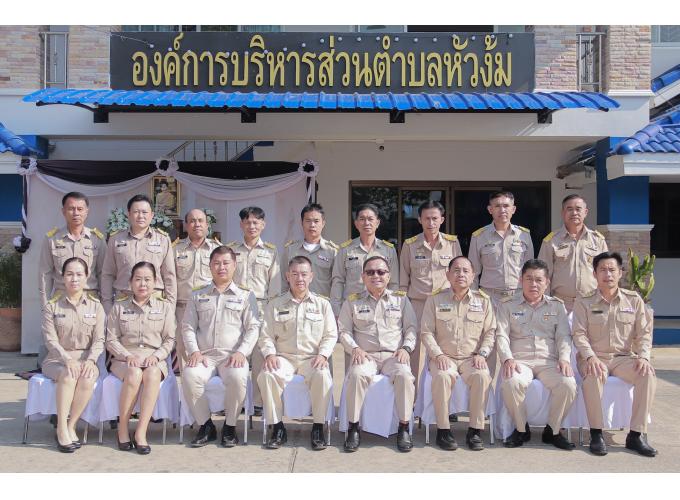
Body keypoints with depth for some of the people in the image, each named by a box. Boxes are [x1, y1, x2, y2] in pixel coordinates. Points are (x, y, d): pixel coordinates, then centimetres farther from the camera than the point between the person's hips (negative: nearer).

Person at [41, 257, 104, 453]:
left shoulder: (95, 306, 6)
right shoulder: (52, 306, 2)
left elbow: (99, 340, 0)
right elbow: (50, 340, -7)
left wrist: (90, 360, -18)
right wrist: (67, 360, -22)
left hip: (86, 359, 1)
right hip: (57, 359, -1)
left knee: (88, 378, -32)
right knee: (68, 375, -34)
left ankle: (71, 426, -16)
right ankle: (61, 429, -23)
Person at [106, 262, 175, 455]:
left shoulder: (165, 306, 11)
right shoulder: (119, 306, 10)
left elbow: (169, 339, 7)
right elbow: (111, 340, 5)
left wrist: (156, 356, -12)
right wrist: (127, 356, -12)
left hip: (154, 359, 0)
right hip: (125, 358, 0)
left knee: (152, 374, -35)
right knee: (134, 374, -35)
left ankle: (141, 432, -31)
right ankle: (123, 428, -18)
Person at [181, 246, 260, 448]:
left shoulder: (245, 296, 14)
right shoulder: (198, 296, 20)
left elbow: (253, 327, 6)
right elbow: (188, 326, 12)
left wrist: (241, 352, -10)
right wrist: (194, 351, -5)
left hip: (232, 355, -2)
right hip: (205, 355, 2)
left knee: (238, 378, -34)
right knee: (190, 376, -31)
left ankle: (230, 426, -10)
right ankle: (206, 425, -9)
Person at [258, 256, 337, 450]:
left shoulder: (322, 304, 13)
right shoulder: (275, 305, 13)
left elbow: (331, 335, 8)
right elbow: (266, 336, 8)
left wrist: (322, 354, -9)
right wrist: (270, 354, -11)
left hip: (312, 358, -1)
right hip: (284, 357, 1)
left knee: (323, 376, -34)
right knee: (267, 375, -30)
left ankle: (318, 427, -16)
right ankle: (277, 427, -14)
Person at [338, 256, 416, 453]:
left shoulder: (401, 299, 15)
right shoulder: (352, 302, 13)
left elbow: (411, 328, 11)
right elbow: (344, 331, 9)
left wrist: (406, 348, -6)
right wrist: (354, 348, -8)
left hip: (393, 355, 0)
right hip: (365, 355, 0)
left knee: (405, 375, -32)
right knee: (357, 375, -33)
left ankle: (404, 428, -17)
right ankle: (353, 427, -19)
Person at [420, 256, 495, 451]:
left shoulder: (483, 300, 9)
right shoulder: (435, 299, 5)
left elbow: (490, 332, 9)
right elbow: (426, 332, 2)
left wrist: (482, 354, -6)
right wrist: (437, 354, -12)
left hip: (472, 357, 1)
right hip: (444, 357, -1)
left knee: (482, 376, -31)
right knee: (442, 376, -33)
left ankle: (475, 431, -17)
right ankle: (443, 430, -18)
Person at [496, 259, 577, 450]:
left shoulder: (557, 305, 17)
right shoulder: (508, 306, 13)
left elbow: (564, 335, 9)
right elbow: (502, 335, 3)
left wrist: (564, 358, -10)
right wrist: (507, 359, -14)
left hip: (549, 361, 1)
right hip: (519, 360, -1)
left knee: (568, 384, -29)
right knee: (511, 383, -34)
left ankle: (552, 430, -4)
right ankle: (521, 429, -7)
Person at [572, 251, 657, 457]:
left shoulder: (634, 300, 9)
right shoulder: (584, 302, 3)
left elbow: (644, 333, 6)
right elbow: (579, 334, -5)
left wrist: (643, 356, -12)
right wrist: (590, 357, -22)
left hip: (623, 357, 2)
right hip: (594, 357, -2)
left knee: (648, 373, -28)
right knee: (593, 375, -36)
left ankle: (636, 434, -19)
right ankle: (596, 433, -22)